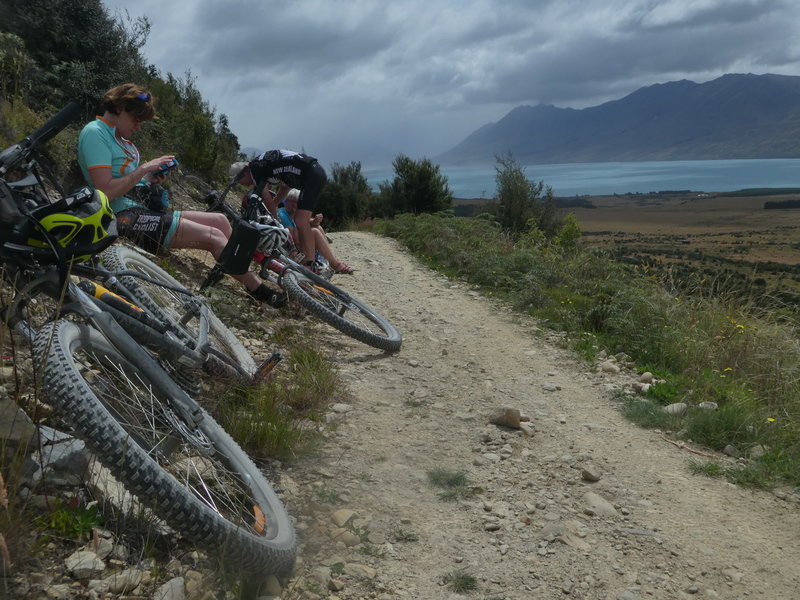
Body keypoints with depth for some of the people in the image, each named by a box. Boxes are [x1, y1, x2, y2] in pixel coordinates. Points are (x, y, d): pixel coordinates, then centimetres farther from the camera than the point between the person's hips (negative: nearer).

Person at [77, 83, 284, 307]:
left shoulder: (116, 135, 19)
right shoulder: (95, 133, -10)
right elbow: (106, 192, -20)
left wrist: (153, 179, 1)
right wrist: (144, 168, -15)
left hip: (144, 210, 10)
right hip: (127, 217, -10)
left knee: (219, 220, 2)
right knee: (214, 236, -16)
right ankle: (258, 289, -5)